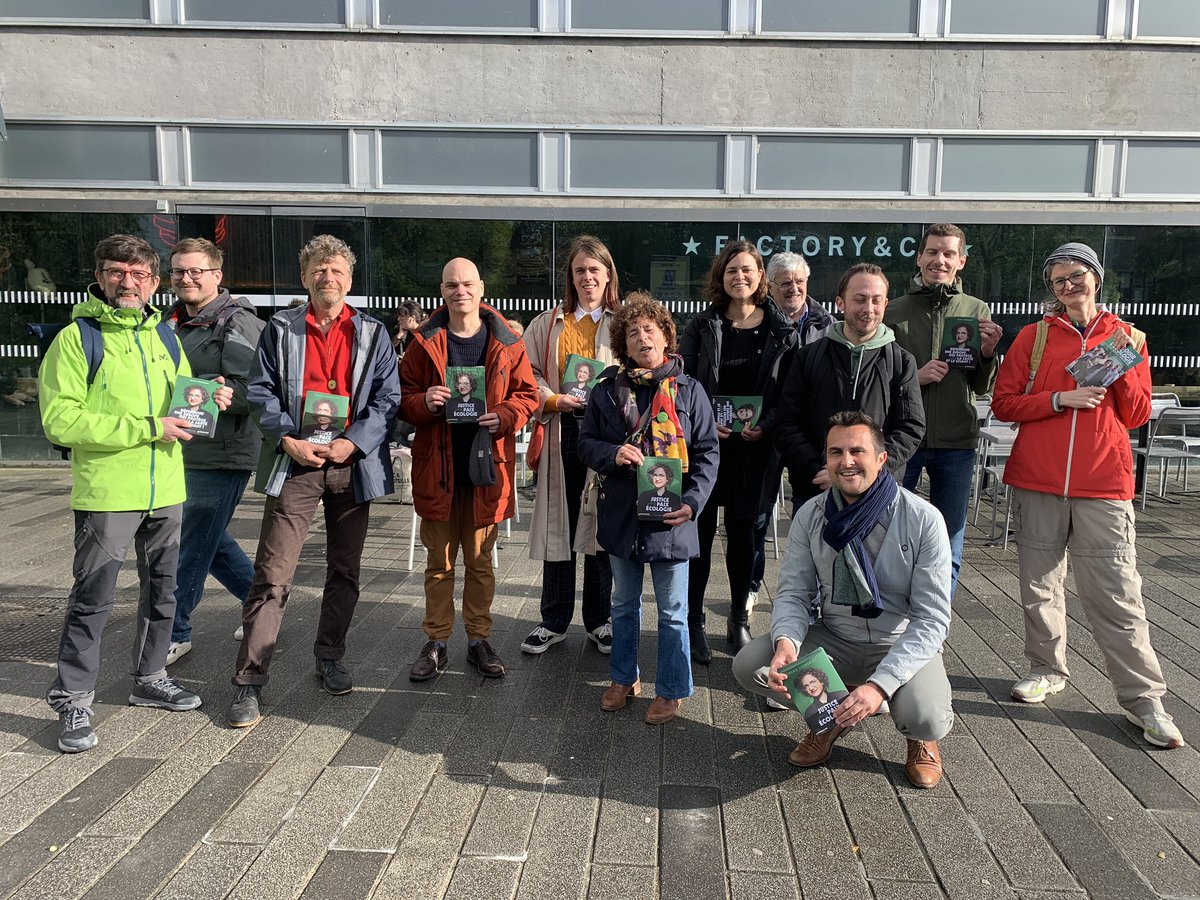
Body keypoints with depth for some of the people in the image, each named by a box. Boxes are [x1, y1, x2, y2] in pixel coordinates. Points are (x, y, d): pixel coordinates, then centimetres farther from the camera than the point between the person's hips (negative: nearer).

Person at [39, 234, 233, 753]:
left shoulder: (165, 338, 11)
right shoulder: (76, 338, -7)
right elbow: (60, 421, -16)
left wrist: (209, 403, -3)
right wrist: (146, 428, -20)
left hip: (165, 490, 6)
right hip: (105, 492, -6)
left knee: (162, 590, 16)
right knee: (93, 599, 0)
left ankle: (150, 678, 33)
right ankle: (72, 701, 14)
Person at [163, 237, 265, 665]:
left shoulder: (239, 324, -12)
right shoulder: (173, 321, 15)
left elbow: (248, 391, -22)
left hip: (222, 453, -9)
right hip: (184, 450, 9)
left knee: (192, 545, -2)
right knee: (209, 539, 17)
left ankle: (175, 633, 12)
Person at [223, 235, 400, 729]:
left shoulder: (372, 334, 7)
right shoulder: (281, 329, 6)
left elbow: (388, 397, 2)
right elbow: (260, 391, 2)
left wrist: (354, 442, -11)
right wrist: (288, 439, -12)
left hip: (352, 464, 2)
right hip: (295, 462, -1)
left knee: (344, 571, 12)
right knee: (272, 576, -6)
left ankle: (329, 657, 30)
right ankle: (249, 682, 1)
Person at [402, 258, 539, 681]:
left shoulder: (506, 343, 2)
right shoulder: (424, 342, 3)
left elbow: (527, 394, 4)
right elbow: (404, 397, 5)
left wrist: (504, 416, -15)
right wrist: (425, 403, -17)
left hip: (487, 467, 0)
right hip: (437, 468, 0)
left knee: (480, 561, 11)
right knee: (439, 561, 9)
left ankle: (479, 640, 24)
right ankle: (436, 642, 21)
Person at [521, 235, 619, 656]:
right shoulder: (547, 324, 9)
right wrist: (554, 400, -9)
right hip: (561, 433, 1)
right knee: (557, 524, 6)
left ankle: (600, 620, 20)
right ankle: (554, 621, 19)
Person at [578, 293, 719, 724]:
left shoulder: (688, 390, -4)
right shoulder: (608, 389, 1)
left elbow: (707, 453, -3)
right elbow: (586, 442, 6)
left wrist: (693, 501, -15)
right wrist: (613, 454, -16)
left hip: (671, 517, -2)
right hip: (621, 513, 3)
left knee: (672, 612, 9)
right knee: (624, 604, 19)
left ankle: (671, 689, 26)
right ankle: (624, 677, 37)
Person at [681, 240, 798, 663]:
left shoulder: (781, 330, 3)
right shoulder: (701, 327, 2)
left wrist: (766, 425, -12)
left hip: (756, 447, 1)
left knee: (742, 531, 11)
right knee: (701, 531, 2)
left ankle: (739, 620, 26)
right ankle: (694, 624, 14)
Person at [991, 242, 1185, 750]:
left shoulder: (1127, 337, 10)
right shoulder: (1034, 336, 6)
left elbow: (1138, 415, 9)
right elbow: (1003, 403, 1)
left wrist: (1123, 369, -6)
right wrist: (1060, 399, -12)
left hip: (1104, 487, -1)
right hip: (1037, 483, 1)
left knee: (1117, 594, -3)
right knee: (1040, 586, 11)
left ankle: (1143, 698, 7)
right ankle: (1048, 670, 28)